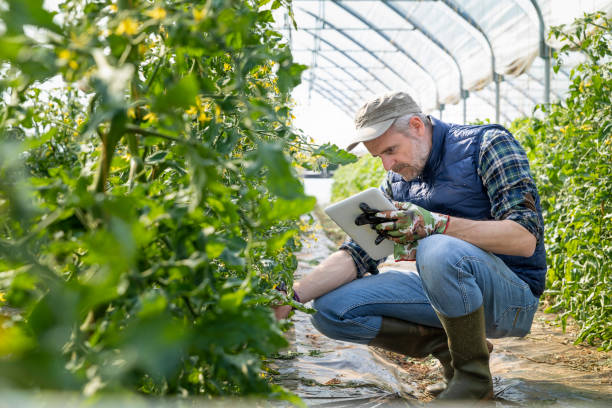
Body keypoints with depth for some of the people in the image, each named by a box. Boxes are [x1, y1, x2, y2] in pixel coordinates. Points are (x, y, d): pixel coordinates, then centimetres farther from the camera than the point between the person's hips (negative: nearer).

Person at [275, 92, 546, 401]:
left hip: (511, 295, -6)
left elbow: (525, 238, -20)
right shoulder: (398, 181, 8)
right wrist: (293, 294, -13)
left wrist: (435, 223, -30)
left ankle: (473, 375, -14)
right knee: (331, 309, -8)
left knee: (439, 252, -38)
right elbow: (359, 252, 2)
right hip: (448, 290, 6)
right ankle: (450, 349, 2)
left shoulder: (488, 144, -10)